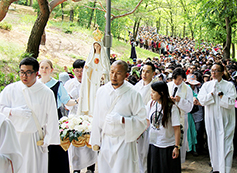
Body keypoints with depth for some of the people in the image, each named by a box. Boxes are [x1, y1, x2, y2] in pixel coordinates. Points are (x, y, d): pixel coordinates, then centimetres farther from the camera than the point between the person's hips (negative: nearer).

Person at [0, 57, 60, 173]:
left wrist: (47, 140, -1)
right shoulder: (10, 90, 2)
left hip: (36, 140, -1)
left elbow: (51, 119, 0)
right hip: (14, 138, 1)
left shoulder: (46, 93, -2)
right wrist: (14, 111, -13)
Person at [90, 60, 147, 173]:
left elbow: (142, 120, -9)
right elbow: (97, 119, 7)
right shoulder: (101, 91, 2)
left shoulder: (133, 94, -9)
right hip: (105, 142, 3)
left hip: (124, 143, -3)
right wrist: (96, 142, 8)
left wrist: (121, 119, -20)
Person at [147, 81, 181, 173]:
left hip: (168, 146, -4)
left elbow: (177, 128, -14)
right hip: (153, 144, 4)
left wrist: (176, 147, -15)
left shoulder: (172, 107, -15)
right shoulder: (151, 104, -1)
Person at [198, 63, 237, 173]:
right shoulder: (206, 85, 6)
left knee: (225, 145, -7)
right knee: (213, 143, 10)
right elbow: (202, 101, -6)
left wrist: (219, 92, -15)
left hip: (225, 120, -3)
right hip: (211, 119, 3)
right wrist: (213, 92, -14)